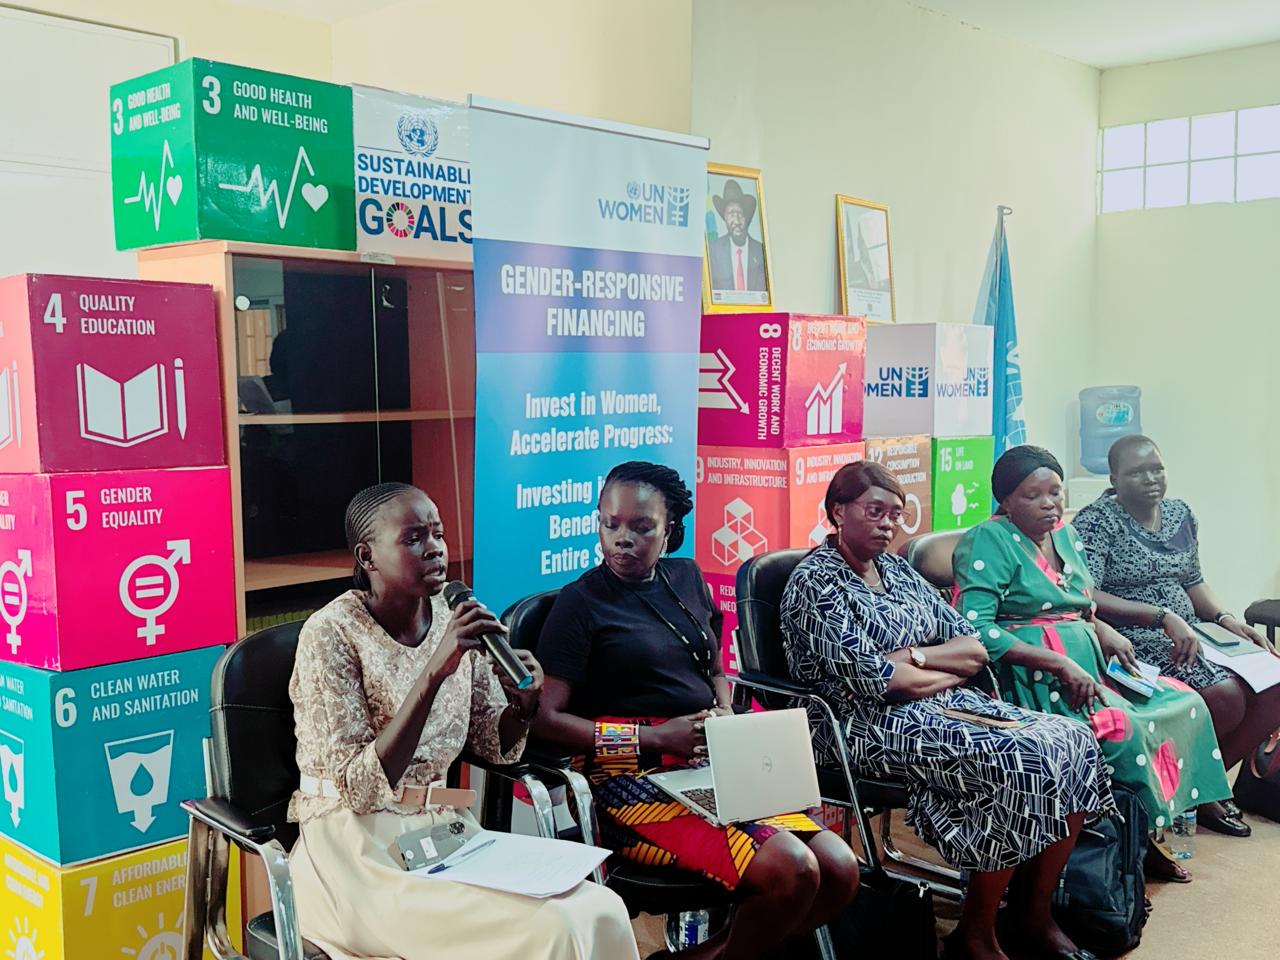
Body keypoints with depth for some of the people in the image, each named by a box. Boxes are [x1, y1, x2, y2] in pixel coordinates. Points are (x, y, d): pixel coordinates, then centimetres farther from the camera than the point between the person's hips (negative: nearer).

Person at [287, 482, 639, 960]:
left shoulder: (454, 617, 3)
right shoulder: (330, 634, -14)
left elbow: (494, 746, 13)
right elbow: (360, 788, -21)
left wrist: (523, 703, -10)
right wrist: (434, 673, -28)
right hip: (356, 845, -5)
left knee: (601, 911, -17)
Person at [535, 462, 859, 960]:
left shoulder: (686, 578, 15)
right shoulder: (582, 601, -2)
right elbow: (546, 717, -10)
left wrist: (726, 717, 4)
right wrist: (656, 737, -16)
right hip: (635, 778, -7)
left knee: (840, 869, -11)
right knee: (790, 868, -26)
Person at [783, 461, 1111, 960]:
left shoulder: (898, 569, 16)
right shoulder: (816, 582, -7)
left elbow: (976, 648, 9)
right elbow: (873, 680, -17)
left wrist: (913, 657, -10)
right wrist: (949, 671, -4)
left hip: (943, 705, 8)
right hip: (872, 725, -8)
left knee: (1071, 742, -10)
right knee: (1023, 760, -25)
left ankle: (1034, 917, 1)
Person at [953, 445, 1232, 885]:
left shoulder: (1066, 536, 16)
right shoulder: (988, 542, -10)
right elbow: (975, 628, -21)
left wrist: (1105, 632, 3)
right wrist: (1059, 664, -23)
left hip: (1087, 665, 9)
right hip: (1032, 678, -8)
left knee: (1185, 704, -2)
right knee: (1124, 728, -27)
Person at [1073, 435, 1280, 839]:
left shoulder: (1180, 514, 13)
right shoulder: (1098, 520, -11)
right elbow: (1085, 596, -21)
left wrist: (1226, 618, 4)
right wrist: (1163, 617, -24)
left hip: (1186, 635, 8)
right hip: (1134, 643, -8)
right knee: (1228, 695, -25)